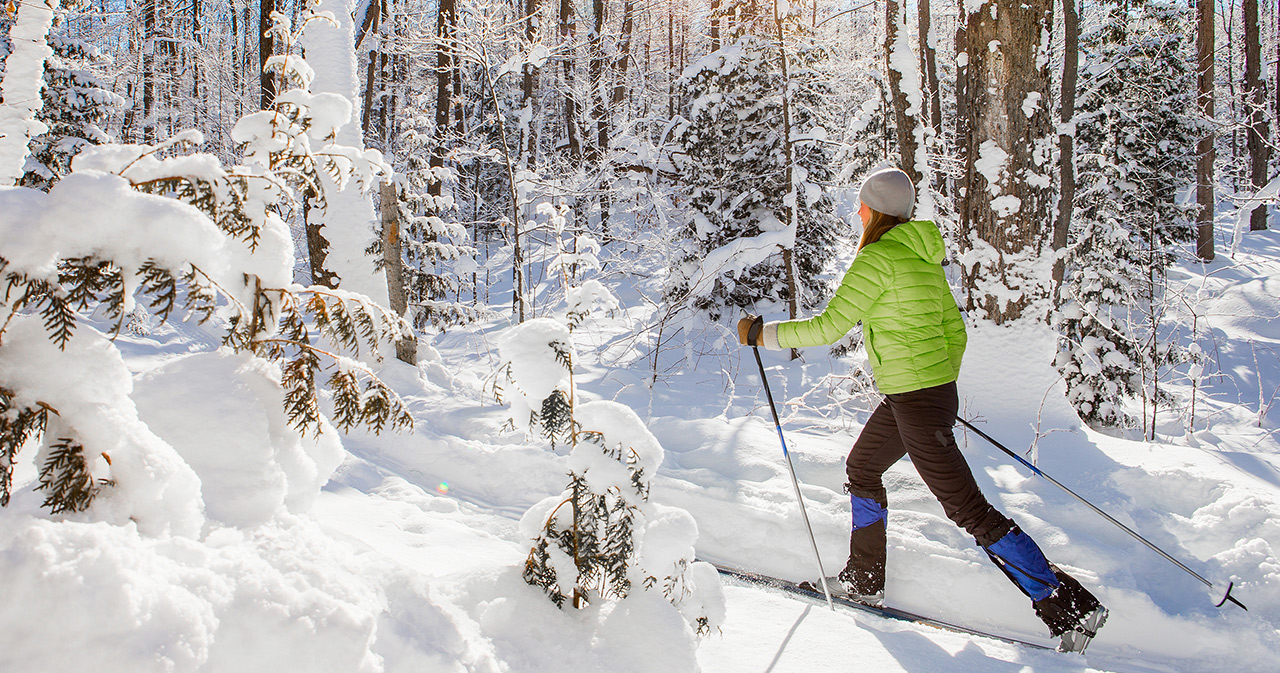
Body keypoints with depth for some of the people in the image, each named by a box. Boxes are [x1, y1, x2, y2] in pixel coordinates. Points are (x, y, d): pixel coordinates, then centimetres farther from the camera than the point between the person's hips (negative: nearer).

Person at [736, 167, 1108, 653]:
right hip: (936, 390, 10)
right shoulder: (923, 256, 11)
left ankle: (1072, 608, 0)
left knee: (969, 511, -5)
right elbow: (954, 327, 16)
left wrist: (763, 334, -6)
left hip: (915, 401, -10)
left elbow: (829, 328, -17)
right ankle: (864, 581, 35)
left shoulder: (878, 257, -16)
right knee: (862, 468, 24)